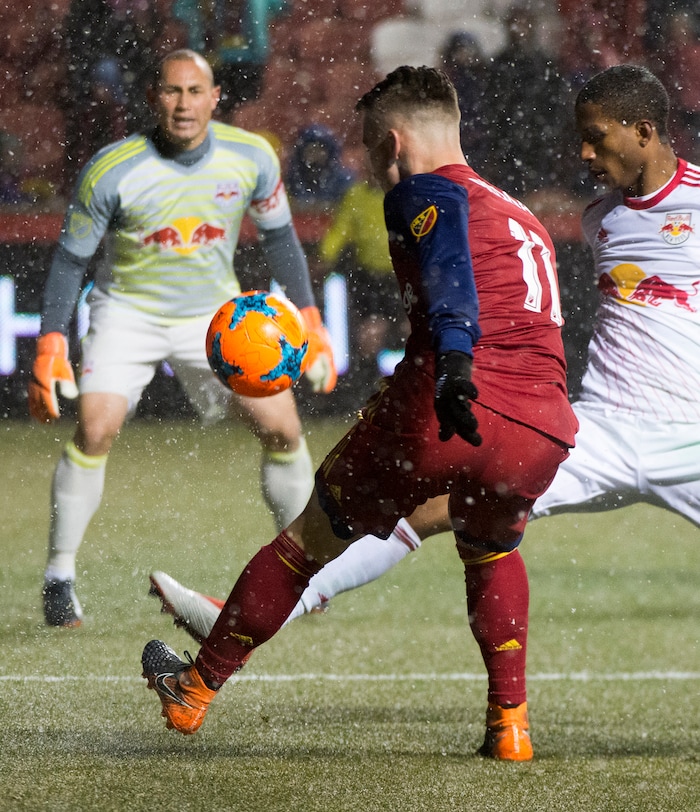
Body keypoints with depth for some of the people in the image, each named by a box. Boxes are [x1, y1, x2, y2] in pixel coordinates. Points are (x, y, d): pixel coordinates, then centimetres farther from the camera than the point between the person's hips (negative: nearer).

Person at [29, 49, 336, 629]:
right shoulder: (113, 170, -19)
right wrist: (50, 349, -13)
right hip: (129, 313, -2)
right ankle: (60, 577, -9)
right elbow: (72, 259, -7)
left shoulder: (251, 157, -11)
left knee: (283, 428, -7)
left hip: (216, 314, 3)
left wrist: (309, 323, 1)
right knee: (95, 429, -22)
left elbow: (279, 236, 5)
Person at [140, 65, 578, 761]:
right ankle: (509, 724, 25)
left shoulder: (421, 191, 7)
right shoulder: (524, 220, 29)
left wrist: (455, 359, -34)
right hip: (545, 434, 5)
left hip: (441, 416, -5)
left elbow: (447, 258, -17)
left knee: (310, 539, 17)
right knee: (491, 553, 37)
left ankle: (195, 690, 31)